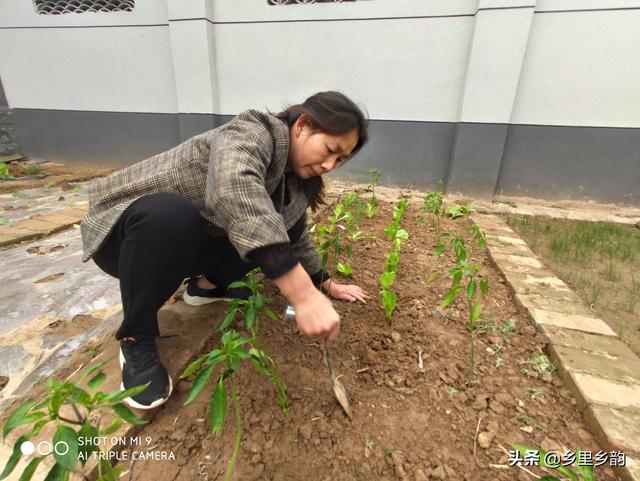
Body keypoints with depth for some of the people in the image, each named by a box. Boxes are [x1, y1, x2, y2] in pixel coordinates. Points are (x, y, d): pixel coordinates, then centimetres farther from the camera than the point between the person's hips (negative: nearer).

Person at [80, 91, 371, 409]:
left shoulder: (293, 177, -3)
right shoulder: (252, 132, -26)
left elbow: (294, 234, 11)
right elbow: (233, 188, -49)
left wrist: (327, 284, 11)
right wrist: (304, 295, -53)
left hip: (190, 240, 6)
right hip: (125, 228, -5)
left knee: (285, 221, -8)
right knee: (170, 214, -40)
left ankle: (206, 285, 8)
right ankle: (136, 339, -14)